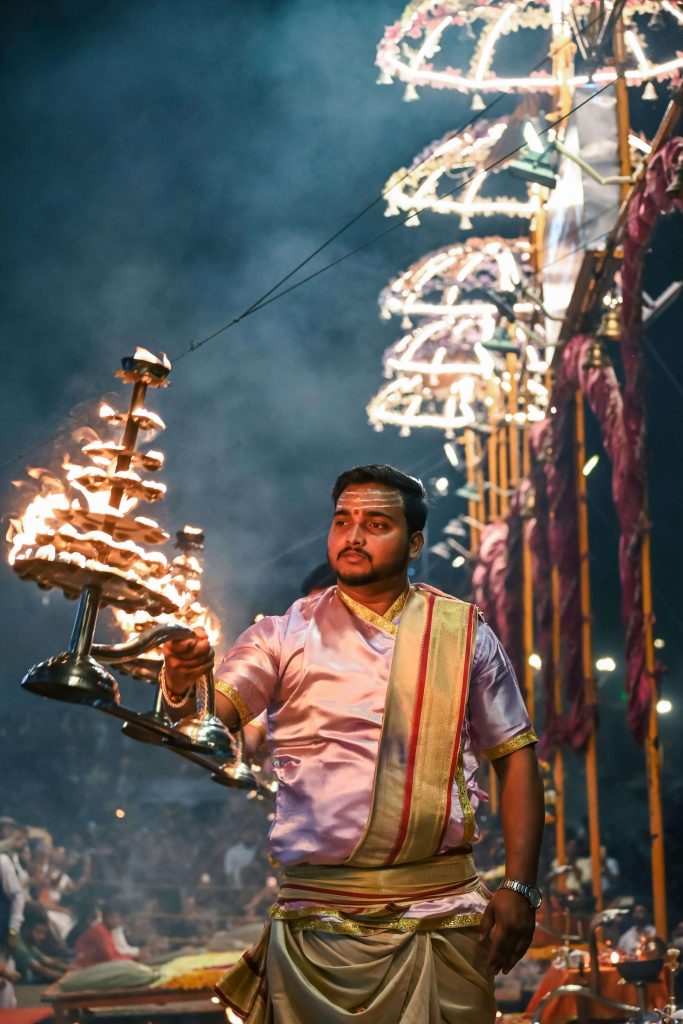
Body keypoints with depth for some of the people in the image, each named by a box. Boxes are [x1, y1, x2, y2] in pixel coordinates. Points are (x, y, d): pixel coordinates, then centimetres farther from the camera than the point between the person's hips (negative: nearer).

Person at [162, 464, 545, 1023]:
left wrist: (520, 887, -1)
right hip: (318, 917, -1)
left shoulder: (466, 633, 6)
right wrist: (182, 685, -33)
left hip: (444, 917, 1)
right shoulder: (286, 634, 3)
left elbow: (517, 757, 7)